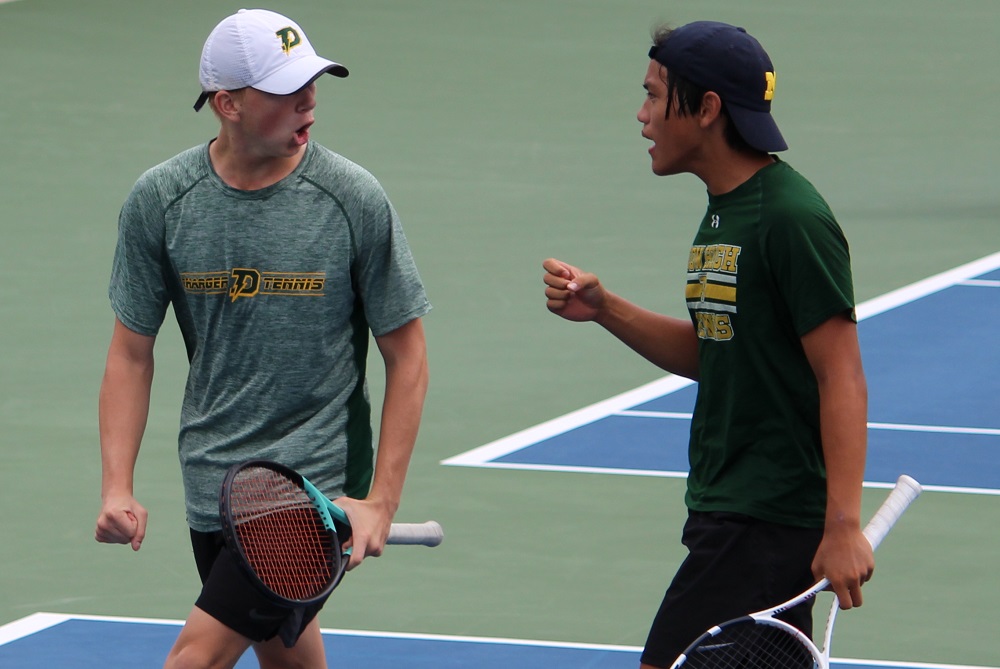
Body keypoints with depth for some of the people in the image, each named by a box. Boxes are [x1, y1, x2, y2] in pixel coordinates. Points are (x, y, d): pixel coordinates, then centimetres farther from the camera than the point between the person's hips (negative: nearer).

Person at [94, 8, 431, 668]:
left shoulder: (354, 199, -11)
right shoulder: (159, 200, -3)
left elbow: (407, 357, -4)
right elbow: (132, 352, 5)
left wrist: (381, 501, -10)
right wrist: (117, 489, -5)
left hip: (319, 484, -4)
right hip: (212, 483, 4)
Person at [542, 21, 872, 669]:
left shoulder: (793, 220, -16)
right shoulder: (723, 212, 14)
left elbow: (843, 378, -19)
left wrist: (843, 526, -24)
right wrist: (603, 307, 7)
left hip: (767, 521, -10)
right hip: (725, 511, 10)